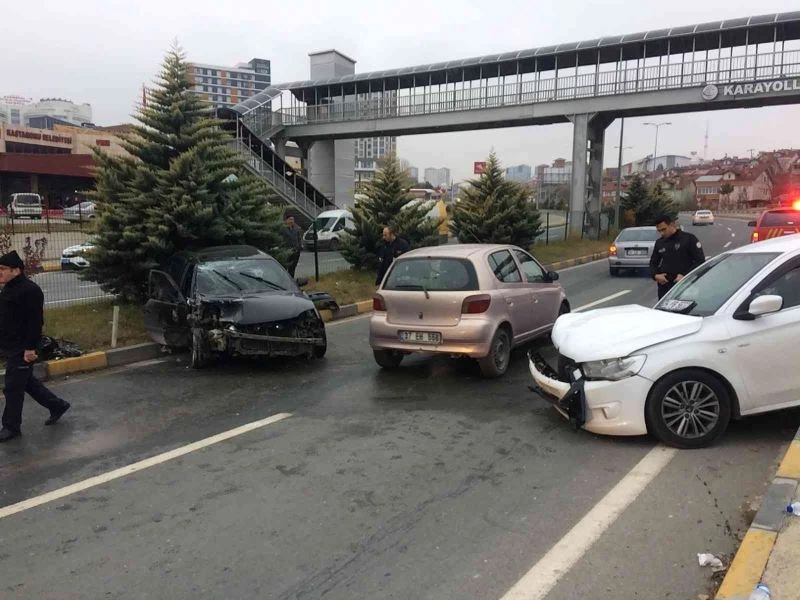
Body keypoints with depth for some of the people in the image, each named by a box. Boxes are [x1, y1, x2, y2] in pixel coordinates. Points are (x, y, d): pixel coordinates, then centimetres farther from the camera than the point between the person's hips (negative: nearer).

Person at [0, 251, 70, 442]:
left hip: (21, 349, -10)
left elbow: (35, 321, -23)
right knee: (26, 382, 18)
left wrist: (30, 348, -24)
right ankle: (57, 405, 30)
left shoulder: (29, 290, -19)